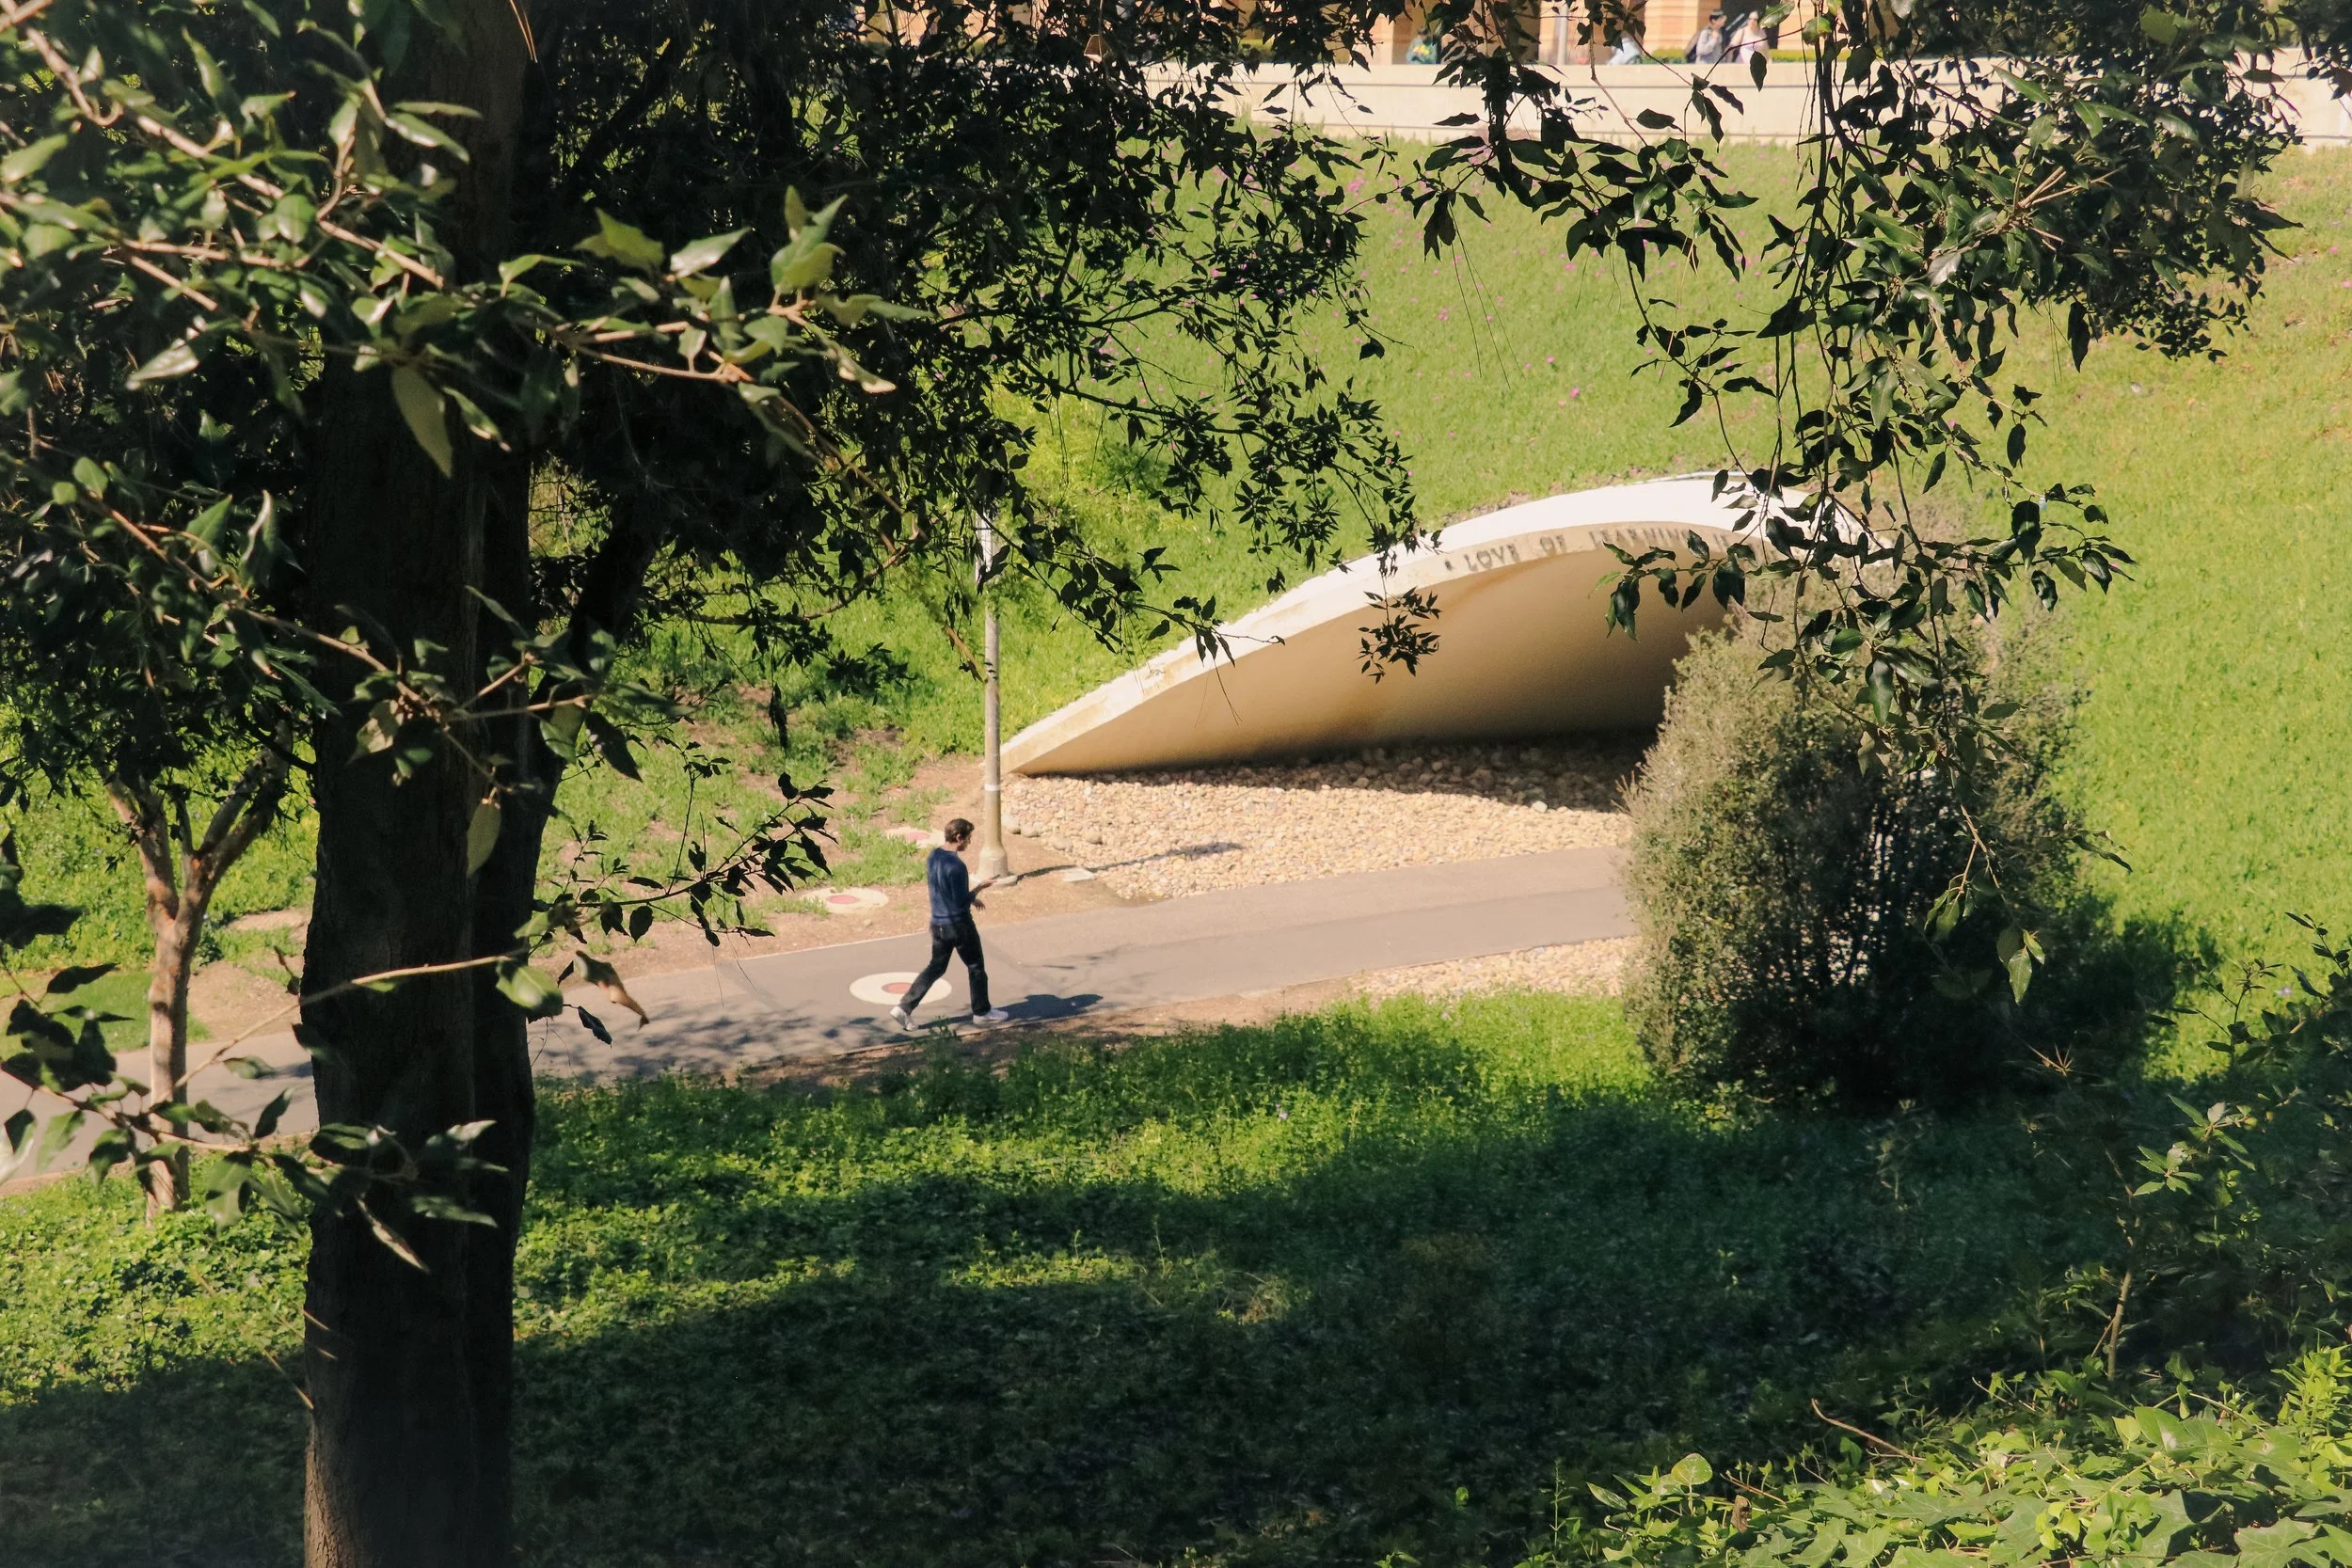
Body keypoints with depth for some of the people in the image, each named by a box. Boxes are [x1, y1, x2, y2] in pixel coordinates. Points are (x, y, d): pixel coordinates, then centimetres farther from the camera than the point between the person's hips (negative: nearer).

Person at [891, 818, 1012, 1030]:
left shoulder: (934, 855, 3)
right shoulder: (956, 865, -24)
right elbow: (962, 901, -21)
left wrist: (970, 898, 16)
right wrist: (979, 889, -5)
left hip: (938, 923, 8)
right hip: (959, 924, -8)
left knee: (935, 967, 16)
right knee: (976, 967, 12)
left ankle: (904, 1008, 7)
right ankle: (982, 1012, 24)